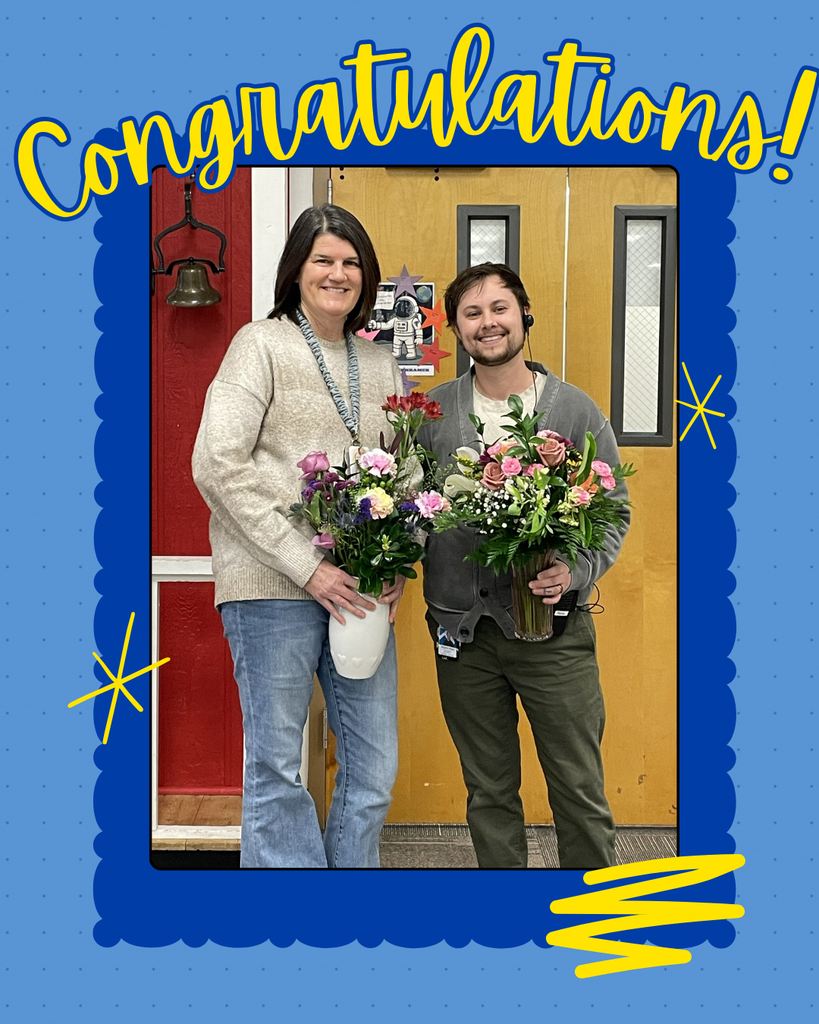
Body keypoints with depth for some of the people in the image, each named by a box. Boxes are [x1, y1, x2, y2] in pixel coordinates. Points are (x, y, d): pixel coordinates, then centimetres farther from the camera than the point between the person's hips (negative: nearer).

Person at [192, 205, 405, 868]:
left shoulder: (381, 364, 16)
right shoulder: (262, 345, 0)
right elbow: (216, 465, -11)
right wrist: (306, 566, -14)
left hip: (360, 590, 5)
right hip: (274, 588, -5)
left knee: (375, 770, 9)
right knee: (276, 768, 5)